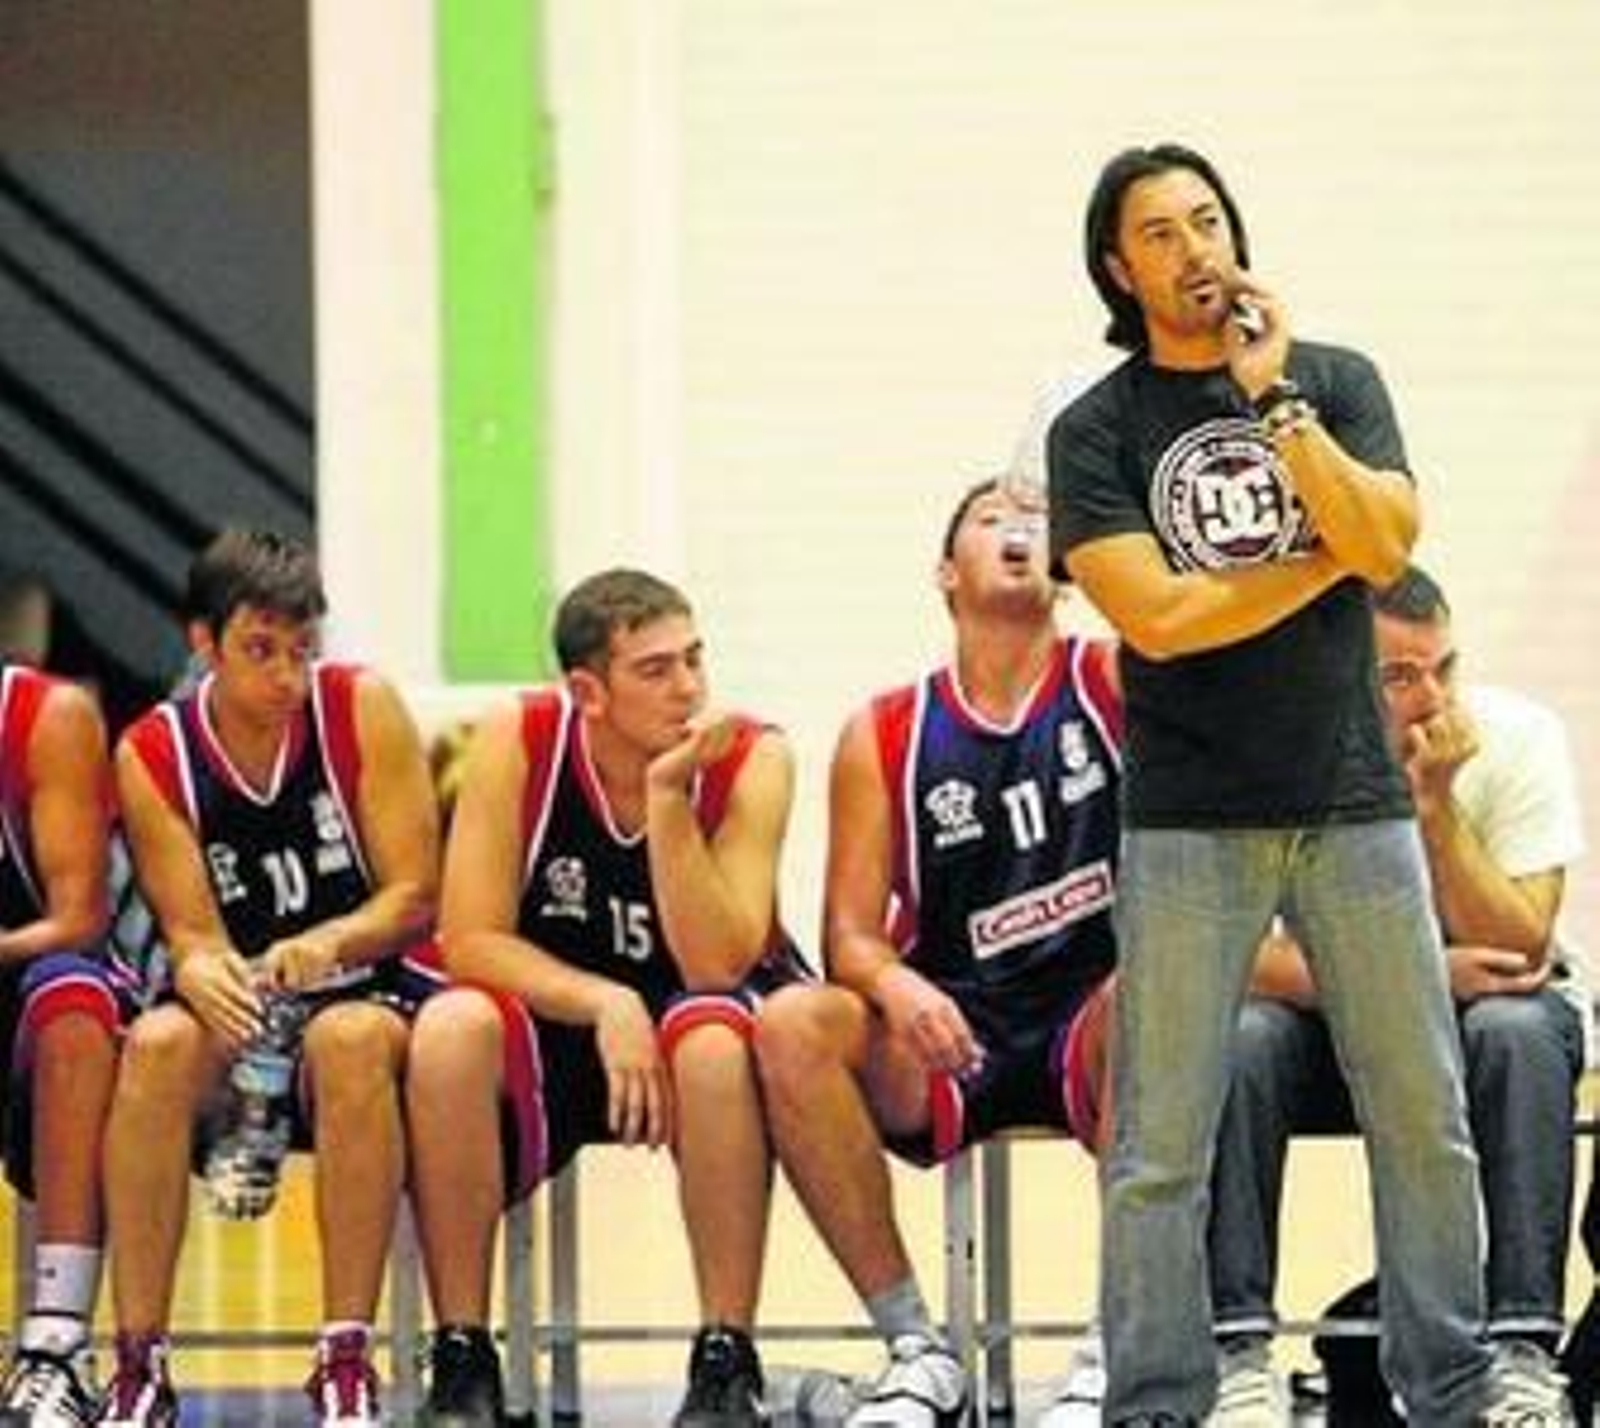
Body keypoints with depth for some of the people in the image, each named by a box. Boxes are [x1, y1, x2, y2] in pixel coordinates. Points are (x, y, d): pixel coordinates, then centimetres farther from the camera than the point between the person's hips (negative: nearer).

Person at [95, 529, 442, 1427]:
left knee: (350, 1040, -37)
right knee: (160, 1042, -32)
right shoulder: (153, 757, -4)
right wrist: (203, 972, -34)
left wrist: (322, 948, -29)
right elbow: (192, 931, -9)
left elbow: (416, 895, -9)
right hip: (240, 1013, 1)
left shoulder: (363, 710, -7)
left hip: (370, 988, -1)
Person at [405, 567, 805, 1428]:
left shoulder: (752, 761, -15)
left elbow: (715, 965, -25)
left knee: (713, 1037, -36)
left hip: (687, 1017, -1)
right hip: (552, 1024, 1)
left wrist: (668, 796, -30)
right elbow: (470, 941, -15)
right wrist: (603, 1004, -28)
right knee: (452, 1029, -31)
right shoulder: (515, 744, -13)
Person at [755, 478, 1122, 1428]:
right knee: (792, 1026, -28)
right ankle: (916, 1349, -22)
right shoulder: (885, 736, 8)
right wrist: (895, 984, -21)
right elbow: (851, 933, 1)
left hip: (1090, 1029, -2)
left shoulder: (1116, 685, 6)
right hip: (945, 1045, 2)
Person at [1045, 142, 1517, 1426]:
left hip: (1355, 803, 2)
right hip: (1190, 824, -2)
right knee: (1163, 1148, -4)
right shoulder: (1096, 433, 2)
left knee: (1426, 1118, 3)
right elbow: (1159, 618, -10)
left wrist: (1276, 399, -10)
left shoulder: (1336, 383, 9)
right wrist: (1330, 556, -4)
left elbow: (1388, 546, -7)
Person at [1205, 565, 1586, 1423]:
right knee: (1237, 1035, -31)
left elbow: (1519, 954, -23)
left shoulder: (1518, 738, -18)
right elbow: (1238, 957, -24)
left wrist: (1435, 802, -32)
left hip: (1482, 1006, 0)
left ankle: (1524, 1346, -34)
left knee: (1519, 1032, -35)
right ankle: (1239, 1346, -28)